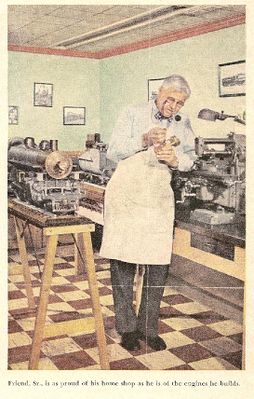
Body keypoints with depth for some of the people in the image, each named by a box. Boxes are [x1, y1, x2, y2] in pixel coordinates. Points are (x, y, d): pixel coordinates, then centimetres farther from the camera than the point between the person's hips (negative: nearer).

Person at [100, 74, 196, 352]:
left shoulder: (183, 123, 13)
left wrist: (175, 159, -8)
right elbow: (113, 152, -3)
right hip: (125, 192, -3)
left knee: (159, 264, 0)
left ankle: (149, 327, 15)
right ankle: (126, 327, 11)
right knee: (122, 261, -2)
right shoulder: (133, 114, 3)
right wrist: (144, 140, -17)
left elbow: (189, 158, 14)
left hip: (159, 196, 3)